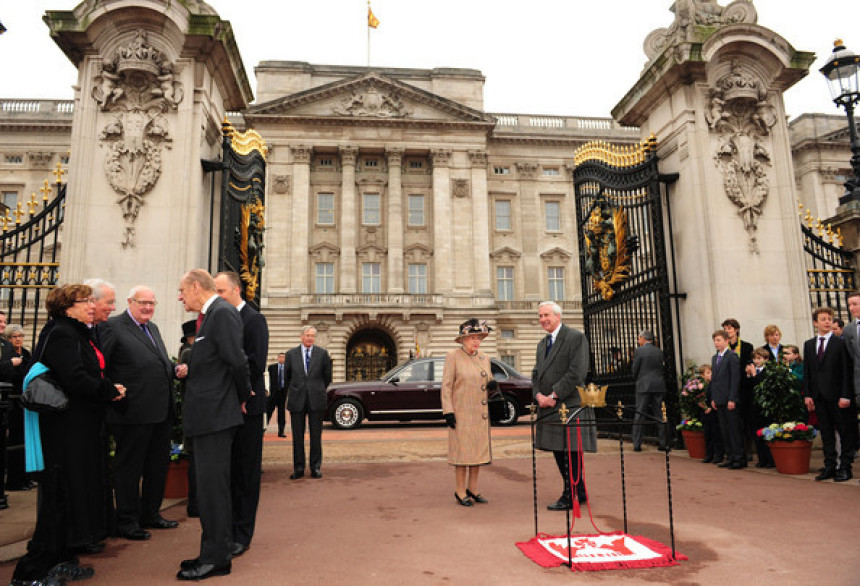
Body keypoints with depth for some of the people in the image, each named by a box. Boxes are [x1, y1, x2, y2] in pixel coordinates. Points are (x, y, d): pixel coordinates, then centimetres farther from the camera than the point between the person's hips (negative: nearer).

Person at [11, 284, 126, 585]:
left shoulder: (79, 334, 16)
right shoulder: (62, 335, -16)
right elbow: (74, 379, -26)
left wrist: (109, 388, 1)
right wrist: (110, 390, -16)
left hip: (83, 426, 10)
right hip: (68, 428, -10)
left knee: (76, 490, 16)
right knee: (63, 492, -2)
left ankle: (60, 561, 28)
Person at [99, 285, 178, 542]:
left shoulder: (153, 328, 17)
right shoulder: (112, 327, -8)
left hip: (161, 412, 8)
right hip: (134, 412, -8)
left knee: (158, 464, 17)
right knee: (129, 466, 5)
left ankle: (150, 514, 32)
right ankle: (127, 521, 19)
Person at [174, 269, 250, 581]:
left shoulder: (223, 313, -14)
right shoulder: (209, 315, 17)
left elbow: (237, 361, -21)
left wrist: (243, 397, -9)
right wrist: (190, 370, 5)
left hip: (215, 414, -10)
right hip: (207, 415, 10)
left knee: (213, 485, -3)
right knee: (208, 485, 16)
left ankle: (216, 559, 9)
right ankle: (213, 552, 28)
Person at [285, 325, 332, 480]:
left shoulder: (322, 353, 4)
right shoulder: (291, 354, 6)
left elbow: (327, 376, 11)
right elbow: (287, 376, 15)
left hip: (316, 399, 0)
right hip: (297, 400, 1)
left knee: (316, 435, 4)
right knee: (297, 435, 5)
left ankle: (315, 467, 13)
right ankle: (298, 468, 14)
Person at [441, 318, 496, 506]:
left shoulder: (484, 358, 10)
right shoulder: (453, 357, -7)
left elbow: (488, 381, 20)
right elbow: (446, 386, -10)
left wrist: (493, 385, -4)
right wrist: (448, 412, -15)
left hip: (480, 413, 6)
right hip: (460, 413, -6)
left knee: (478, 449, 10)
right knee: (462, 451, -1)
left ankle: (473, 489, 24)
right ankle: (460, 492, 12)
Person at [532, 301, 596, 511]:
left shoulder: (576, 337, -7)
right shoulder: (542, 344, 19)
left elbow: (577, 372, -15)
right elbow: (537, 373, 16)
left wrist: (554, 395, -16)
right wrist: (539, 395, -4)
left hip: (569, 405, -8)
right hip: (549, 407, 8)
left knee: (570, 452, -2)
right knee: (558, 451, 14)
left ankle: (569, 497, 8)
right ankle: (579, 492, 28)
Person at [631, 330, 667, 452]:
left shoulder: (639, 351, -6)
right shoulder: (659, 351, 8)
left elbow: (635, 370, -3)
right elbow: (661, 369, 12)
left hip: (643, 386, -4)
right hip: (659, 386, 4)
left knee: (639, 415, 1)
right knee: (659, 415, 10)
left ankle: (637, 445, 0)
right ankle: (663, 443, 10)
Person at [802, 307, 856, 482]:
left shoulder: (841, 343, -3)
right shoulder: (808, 344, 11)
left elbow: (847, 371, -7)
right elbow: (806, 372, 11)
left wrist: (845, 395, -13)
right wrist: (807, 395, 4)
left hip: (837, 396, -4)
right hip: (818, 396, 4)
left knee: (846, 431, 4)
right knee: (826, 433, 9)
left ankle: (845, 467, 12)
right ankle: (829, 466, 15)